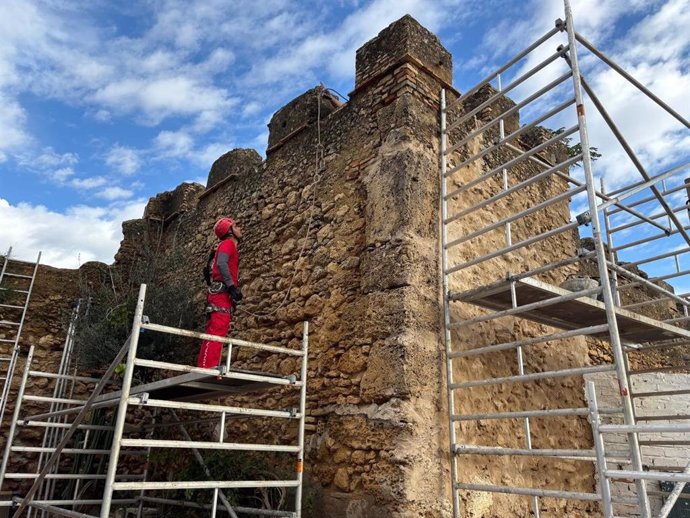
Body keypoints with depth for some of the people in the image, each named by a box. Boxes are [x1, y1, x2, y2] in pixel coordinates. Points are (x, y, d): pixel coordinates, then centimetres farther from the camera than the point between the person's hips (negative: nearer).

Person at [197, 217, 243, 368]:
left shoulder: (229, 246, 28)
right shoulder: (228, 243, -1)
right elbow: (221, 264, -19)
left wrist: (233, 289, 18)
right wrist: (232, 286, -24)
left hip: (222, 294, 10)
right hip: (222, 292, -10)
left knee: (217, 332, 7)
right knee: (217, 331, -16)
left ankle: (206, 368, 8)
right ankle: (207, 368, -21)